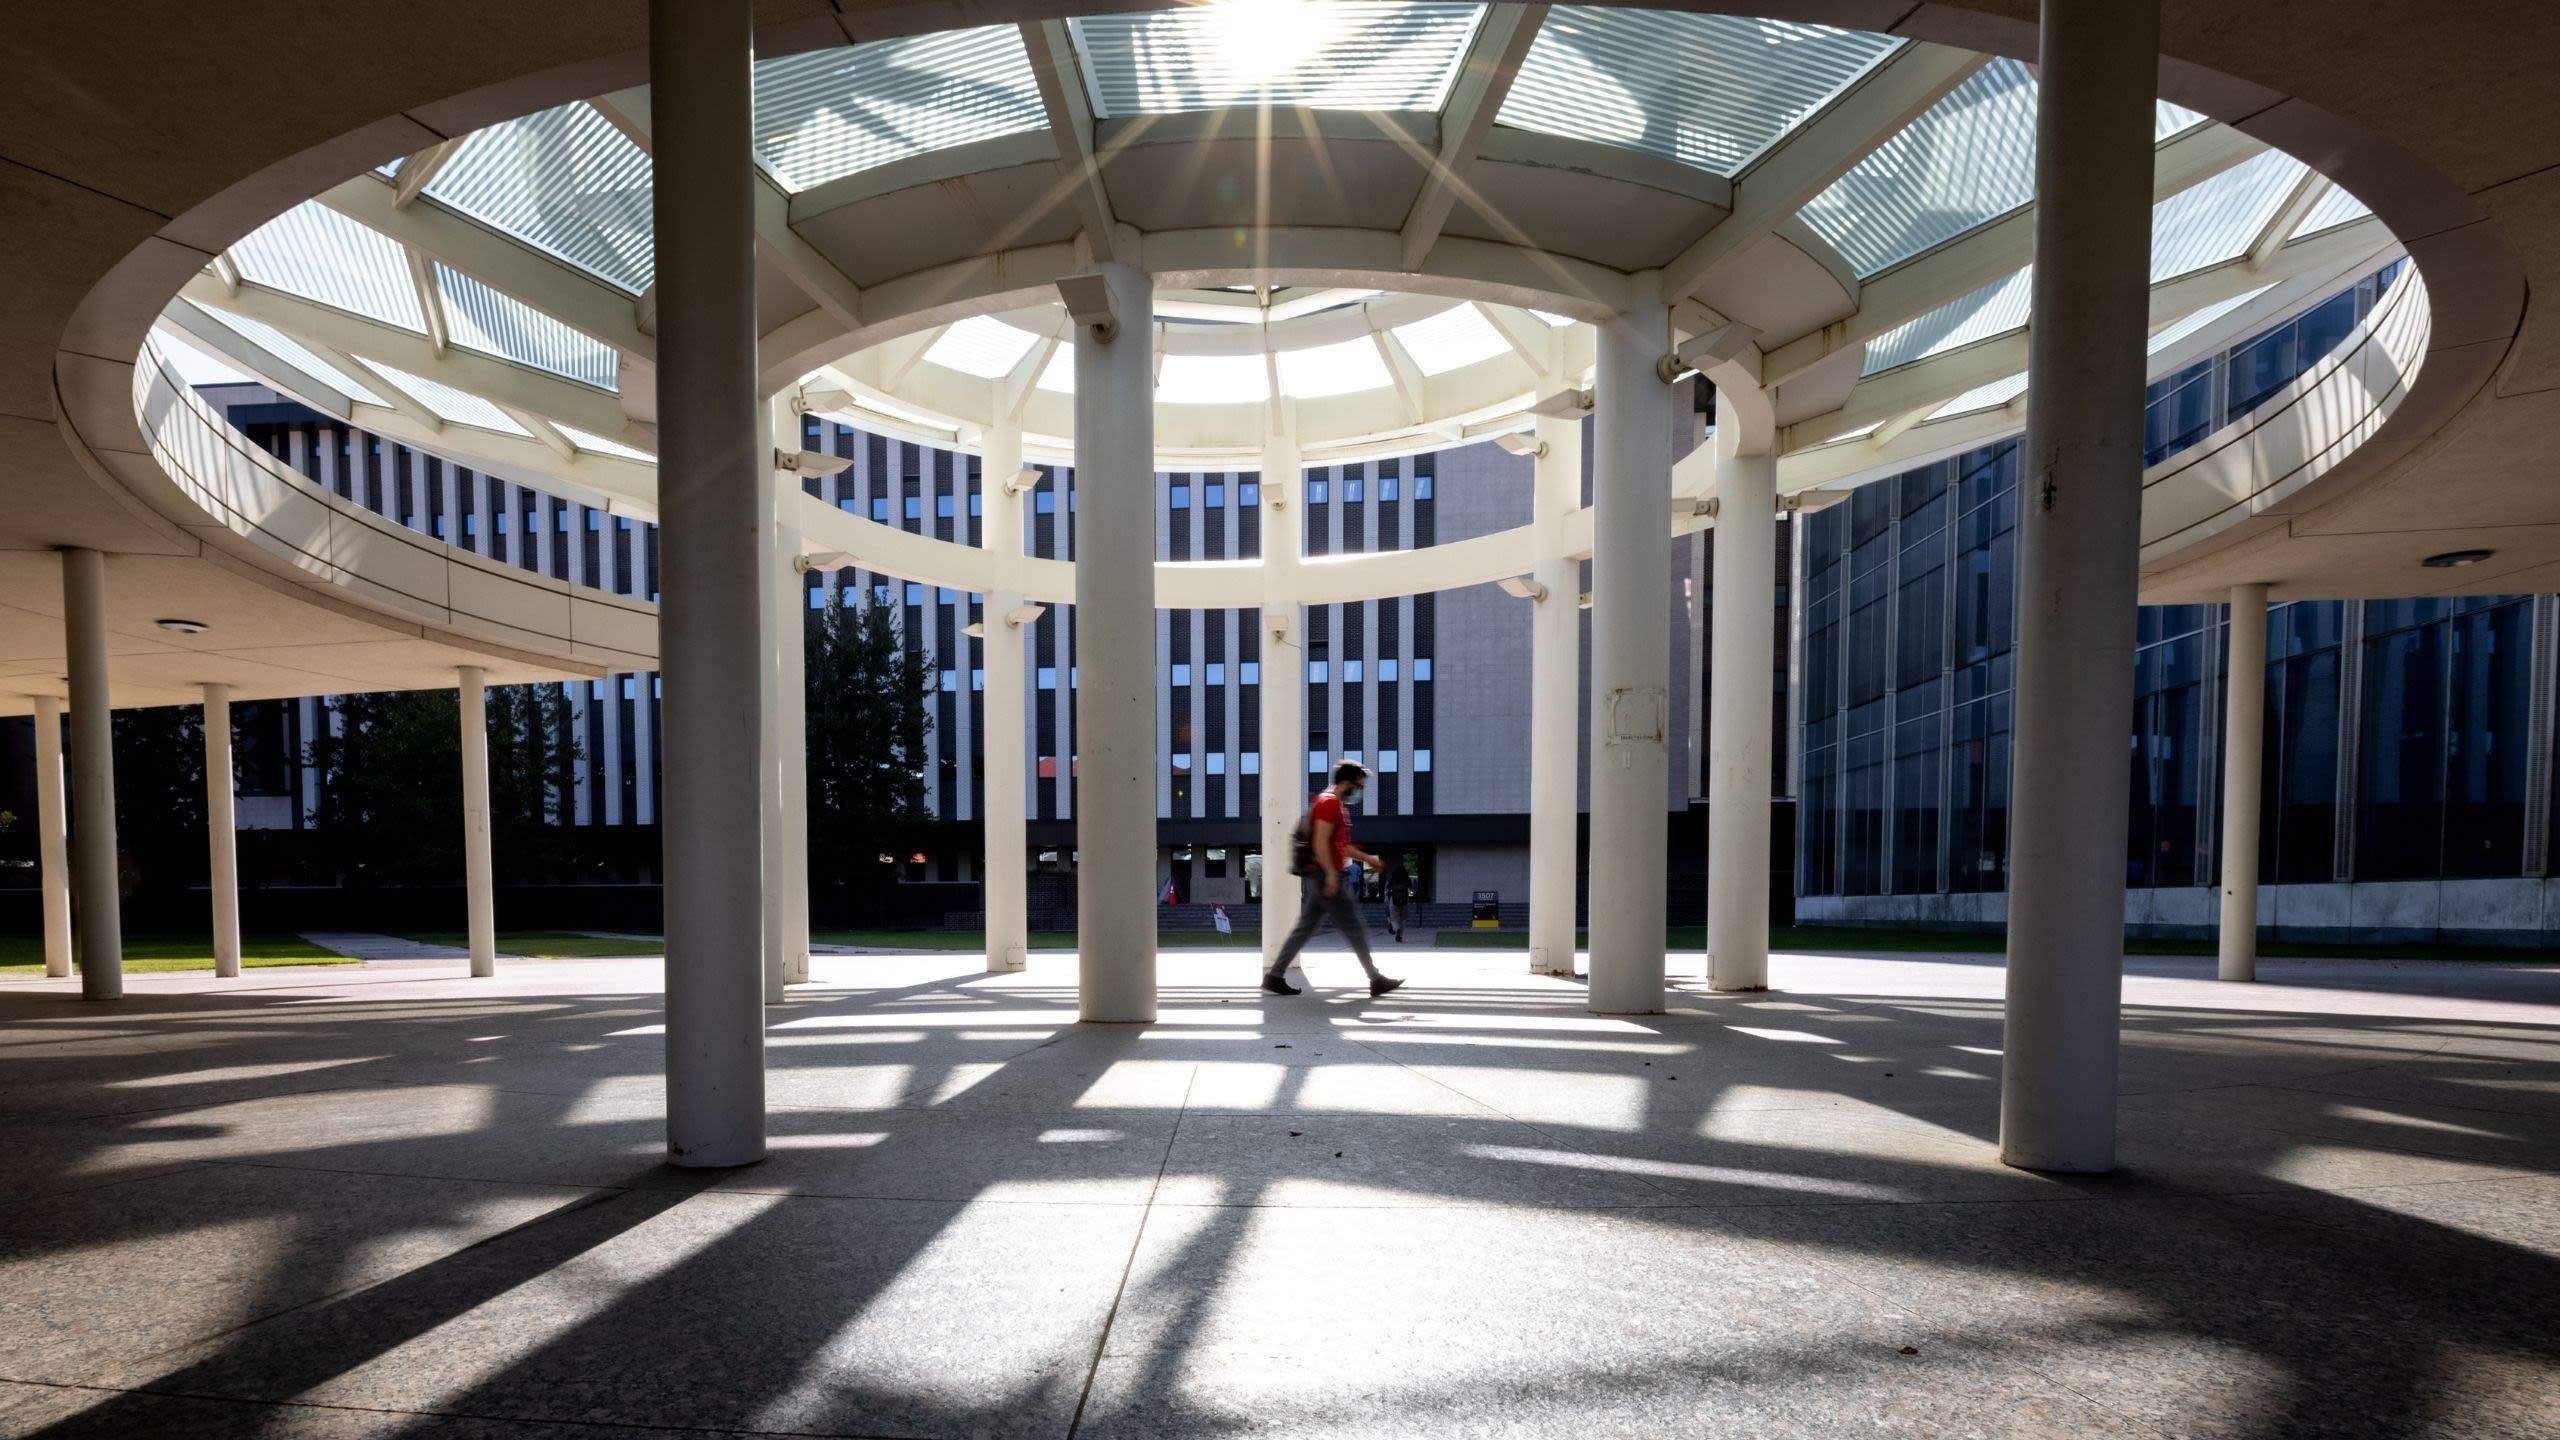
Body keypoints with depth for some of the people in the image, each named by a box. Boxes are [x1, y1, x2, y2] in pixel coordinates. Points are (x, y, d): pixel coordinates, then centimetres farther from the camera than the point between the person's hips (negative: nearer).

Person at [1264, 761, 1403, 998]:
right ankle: (1376, 980, 6)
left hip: (1319, 878, 10)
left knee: (1305, 928, 10)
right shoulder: (1329, 803, -12)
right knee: (1353, 928, -2)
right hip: (1325, 875, -10)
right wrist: (1331, 874, -23)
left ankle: (1275, 976, 11)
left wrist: (1367, 858, 27)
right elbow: (1320, 843, -21)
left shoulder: (1334, 804, 20)